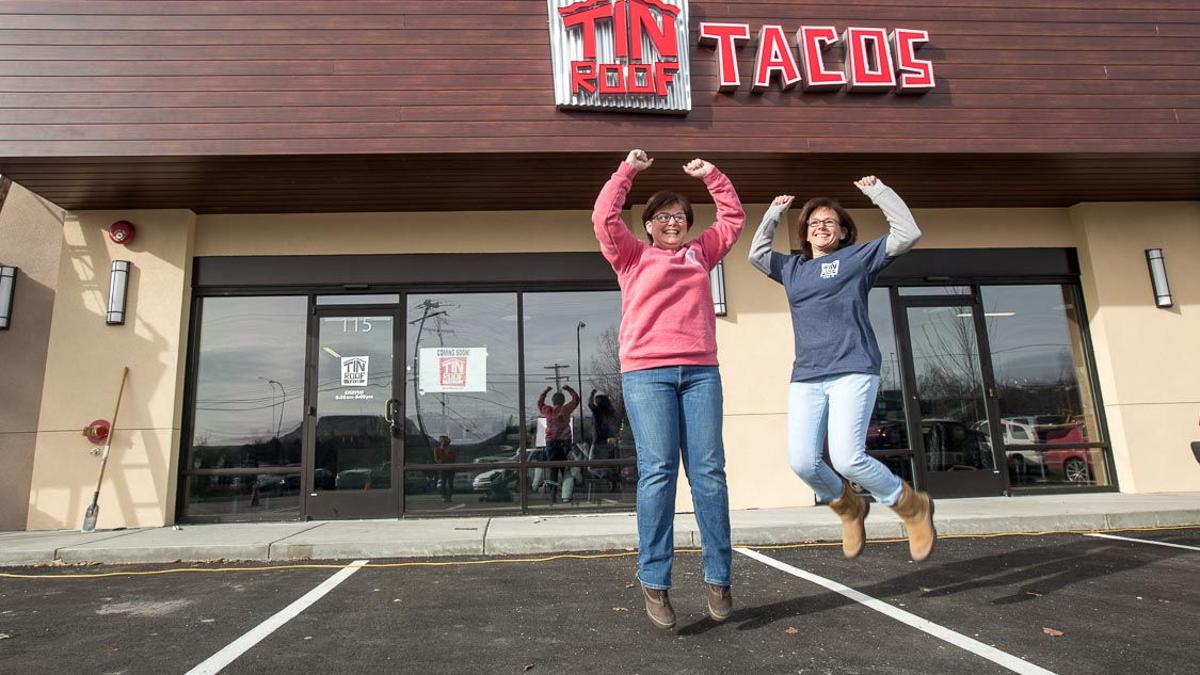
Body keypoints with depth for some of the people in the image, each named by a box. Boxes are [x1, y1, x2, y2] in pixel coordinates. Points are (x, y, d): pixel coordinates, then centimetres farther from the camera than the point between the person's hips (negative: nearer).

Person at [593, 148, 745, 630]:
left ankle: (717, 578, 6)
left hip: (701, 371, 3)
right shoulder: (633, 256, 14)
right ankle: (654, 582, -3)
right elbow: (603, 218, 2)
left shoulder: (699, 254, 23)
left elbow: (734, 218, 30)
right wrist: (628, 170, 7)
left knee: (709, 472, -1)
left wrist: (712, 176, 26)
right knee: (657, 471, -9)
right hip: (646, 372, -3)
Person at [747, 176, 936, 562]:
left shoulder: (858, 257, 10)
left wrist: (878, 192, 8)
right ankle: (848, 509, 21)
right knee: (801, 462, -9)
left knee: (847, 458, -18)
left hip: (853, 371, -4)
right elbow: (756, 254, 31)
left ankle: (913, 507, 9)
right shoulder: (793, 268, 22)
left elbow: (907, 233, 4)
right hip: (806, 378, 5)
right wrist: (774, 213, 26)